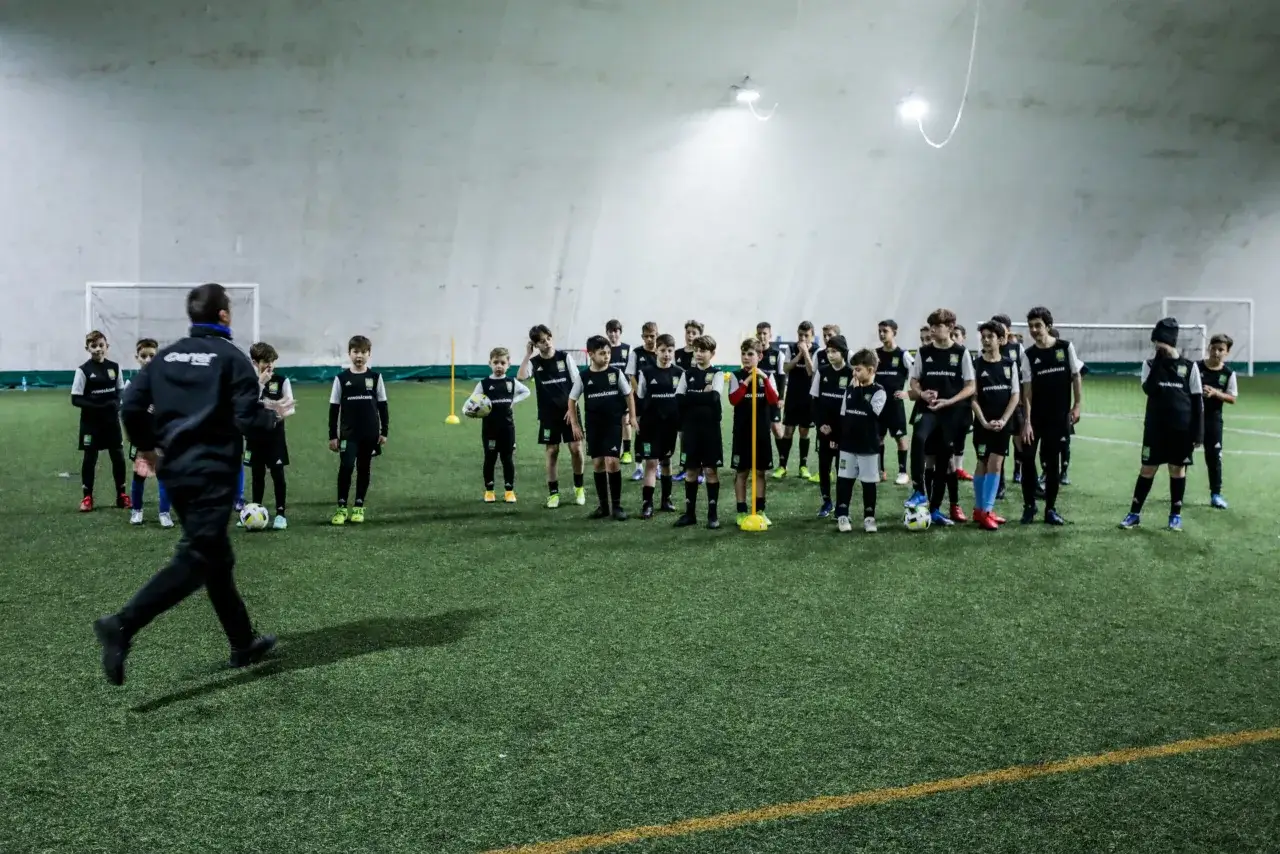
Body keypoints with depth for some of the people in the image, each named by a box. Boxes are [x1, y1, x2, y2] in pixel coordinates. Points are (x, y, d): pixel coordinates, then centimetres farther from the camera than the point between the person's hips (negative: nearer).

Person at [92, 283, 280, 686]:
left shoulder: (166, 356, 10)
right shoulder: (231, 357, -8)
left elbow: (131, 407, 6)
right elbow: (248, 418, -14)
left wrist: (147, 447, 20)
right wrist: (272, 417, 7)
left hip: (175, 470, 8)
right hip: (214, 473, -8)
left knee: (217, 558, 16)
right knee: (194, 561, -8)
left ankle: (244, 644, 25)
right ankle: (122, 625, -24)